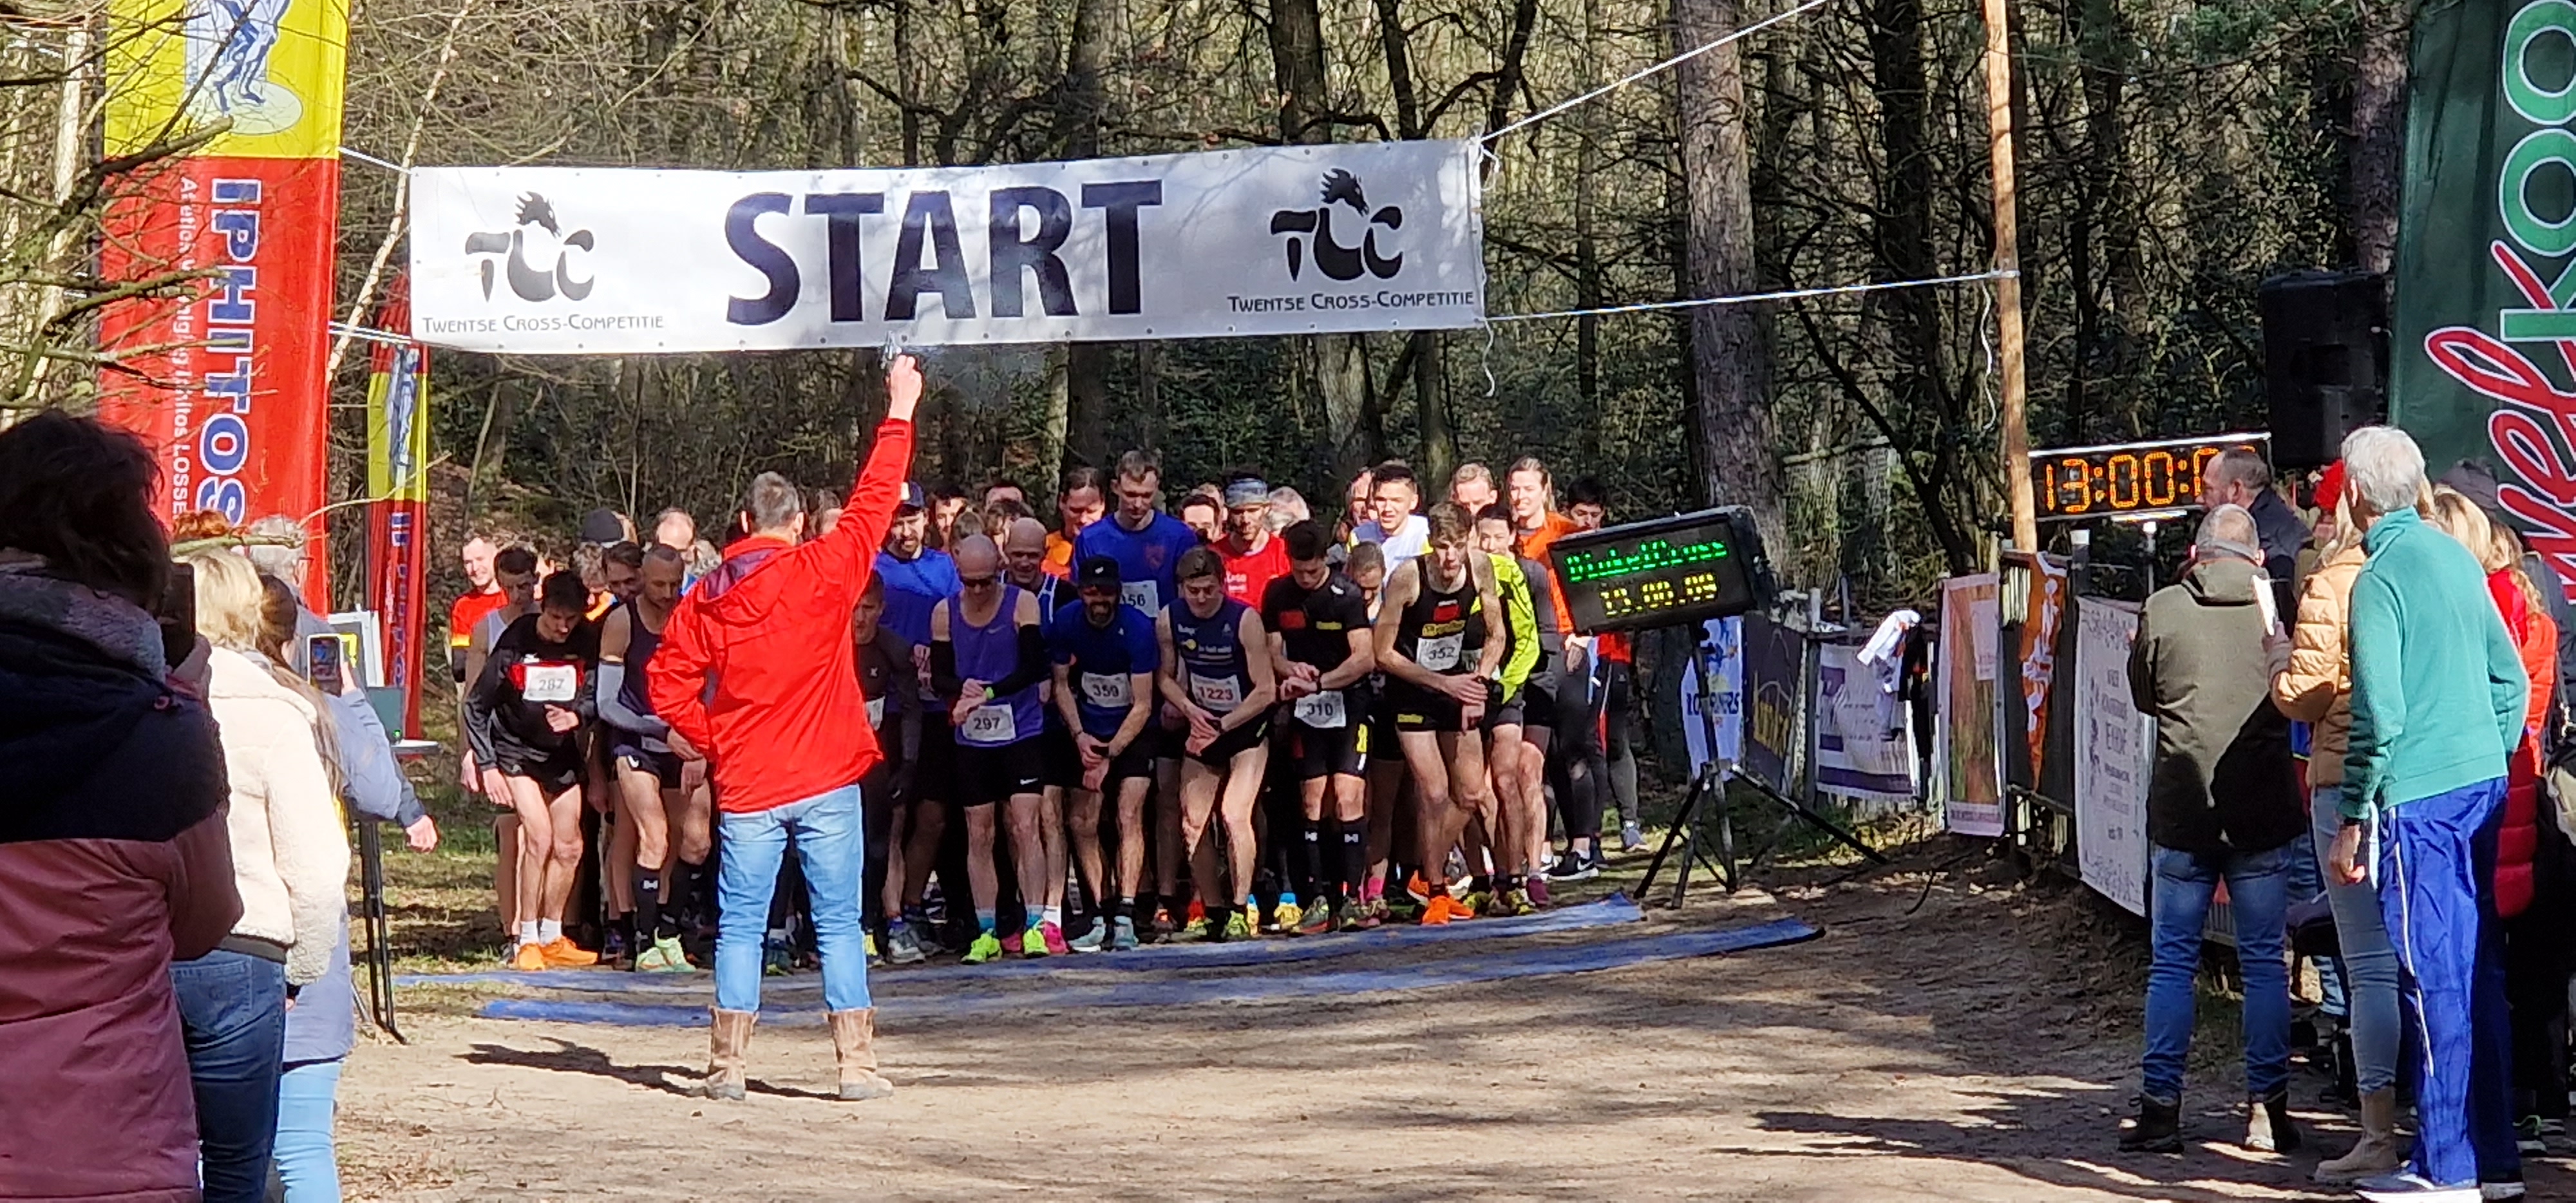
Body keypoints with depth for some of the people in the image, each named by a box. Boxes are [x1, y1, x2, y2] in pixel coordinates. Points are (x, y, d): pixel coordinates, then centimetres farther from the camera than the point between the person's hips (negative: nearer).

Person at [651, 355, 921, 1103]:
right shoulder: (822, 572, -5)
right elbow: (874, 503, 0)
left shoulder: (706, 599, 2)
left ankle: (727, 1063, 7)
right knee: (838, 923, 2)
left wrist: (708, 742, 12)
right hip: (826, 781, -2)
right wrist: (900, 412, 7)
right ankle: (855, 1062, 1)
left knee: (741, 925, 7)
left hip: (746, 787, 2)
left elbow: (667, 682, -1)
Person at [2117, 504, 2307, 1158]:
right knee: (2264, 961, 7)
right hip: (2263, 813, 1)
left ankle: (2161, 1109, 5)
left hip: (2181, 809, -1)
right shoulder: (2275, 609, -3)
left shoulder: (2163, 609, -4)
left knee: (2172, 962, 6)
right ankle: (2267, 1110, 7)